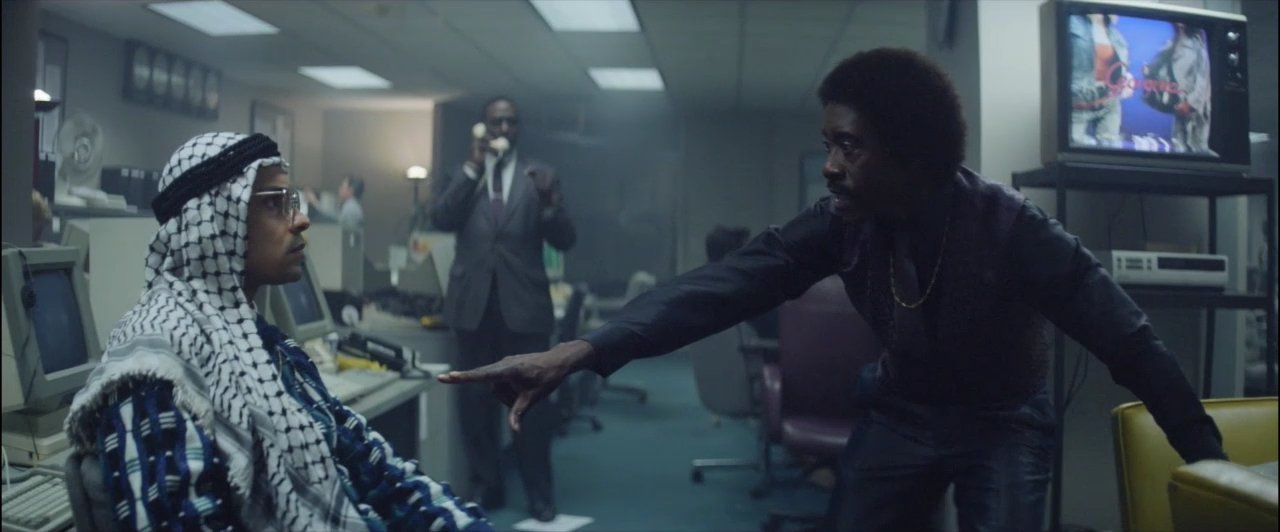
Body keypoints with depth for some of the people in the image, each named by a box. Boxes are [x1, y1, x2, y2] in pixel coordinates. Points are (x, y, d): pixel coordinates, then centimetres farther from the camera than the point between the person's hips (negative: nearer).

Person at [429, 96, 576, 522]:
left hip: (524, 303, -1)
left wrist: (548, 201, -18)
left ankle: (539, 492, 15)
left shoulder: (539, 175, 6)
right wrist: (472, 167, -13)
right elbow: (441, 219, -9)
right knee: (476, 400, 8)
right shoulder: (458, 174, 9)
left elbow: (565, 241, 1)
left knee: (532, 401, 3)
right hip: (473, 301, 1)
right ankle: (485, 486, 21)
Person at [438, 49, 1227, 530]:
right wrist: (581, 351, -39)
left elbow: (1126, 337, -22)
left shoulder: (1009, 227, -27)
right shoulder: (843, 224, -18)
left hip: (1003, 423, -3)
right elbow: (730, 283, -27)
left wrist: (1209, 460, -19)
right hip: (900, 414, 3)